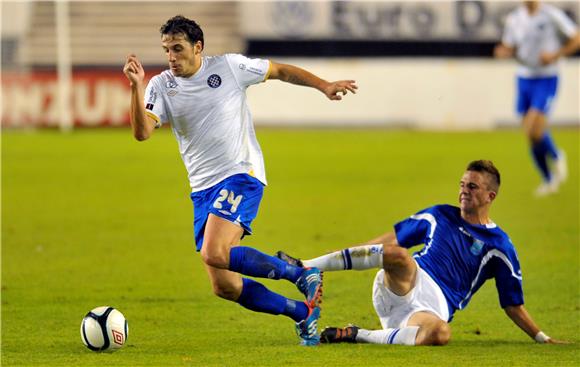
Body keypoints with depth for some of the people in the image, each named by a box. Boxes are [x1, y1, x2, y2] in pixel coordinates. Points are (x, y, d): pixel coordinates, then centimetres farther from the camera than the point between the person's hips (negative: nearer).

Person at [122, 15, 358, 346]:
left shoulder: (228, 67, -3)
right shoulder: (161, 86, 3)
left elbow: (280, 71, 10)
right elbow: (142, 131, -12)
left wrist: (324, 85, 2)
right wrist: (137, 87, -24)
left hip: (241, 174, -5)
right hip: (203, 190, 5)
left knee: (214, 253, -28)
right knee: (225, 287, -1)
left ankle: (301, 274, -12)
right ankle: (303, 313, 15)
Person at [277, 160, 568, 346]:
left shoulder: (499, 246, 9)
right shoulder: (440, 216, 17)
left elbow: (513, 304, 13)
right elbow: (393, 239, 24)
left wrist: (541, 337, 5)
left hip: (435, 307, -1)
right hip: (407, 284, 1)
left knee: (440, 333, -41)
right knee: (397, 254, -35)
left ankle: (358, 336, -28)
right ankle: (306, 267, -38)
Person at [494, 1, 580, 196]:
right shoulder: (514, 18, 4)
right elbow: (509, 48, 14)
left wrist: (555, 55, -15)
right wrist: (503, 52, -10)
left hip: (546, 78, -5)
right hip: (524, 77, 5)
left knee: (535, 131, -19)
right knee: (531, 136, 6)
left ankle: (557, 157, 12)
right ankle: (548, 180, 22)